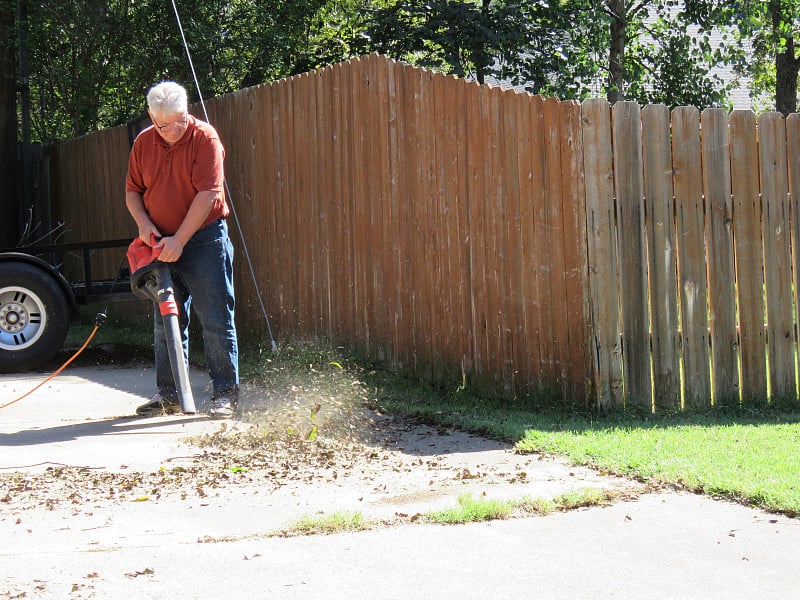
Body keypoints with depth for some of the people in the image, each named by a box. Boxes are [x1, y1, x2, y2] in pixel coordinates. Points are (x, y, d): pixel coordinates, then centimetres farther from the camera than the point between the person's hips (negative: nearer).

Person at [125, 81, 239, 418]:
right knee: (165, 322, 10)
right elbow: (132, 191, 14)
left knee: (216, 321, -5)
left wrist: (179, 240, -20)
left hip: (204, 240, -5)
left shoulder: (204, 138, -11)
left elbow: (208, 194, -17)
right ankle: (168, 394, 17)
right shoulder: (143, 143, 6)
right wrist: (143, 224, -6)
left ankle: (226, 393, 0)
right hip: (162, 245, 6)